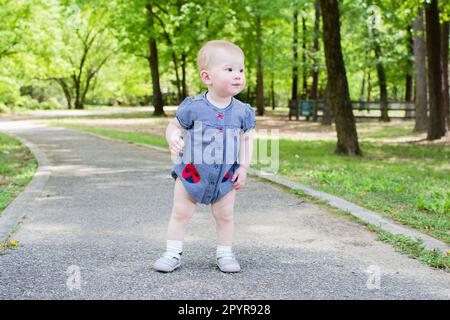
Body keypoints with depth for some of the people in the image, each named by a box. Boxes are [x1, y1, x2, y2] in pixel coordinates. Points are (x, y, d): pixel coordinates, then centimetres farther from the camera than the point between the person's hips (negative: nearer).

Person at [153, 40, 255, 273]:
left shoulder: (242, 111, -6)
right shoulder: (193, 107, -14)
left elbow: (247, 139, 4)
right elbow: (174, 126, -3)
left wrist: (243, 167, -3)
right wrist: (173, 139, -25)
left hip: (225, 175, 2)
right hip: (191, 172, -2)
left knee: (225, 215, 9)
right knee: (180, 213, 5)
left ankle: (225, 254, 25)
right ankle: (173, 253, 17)